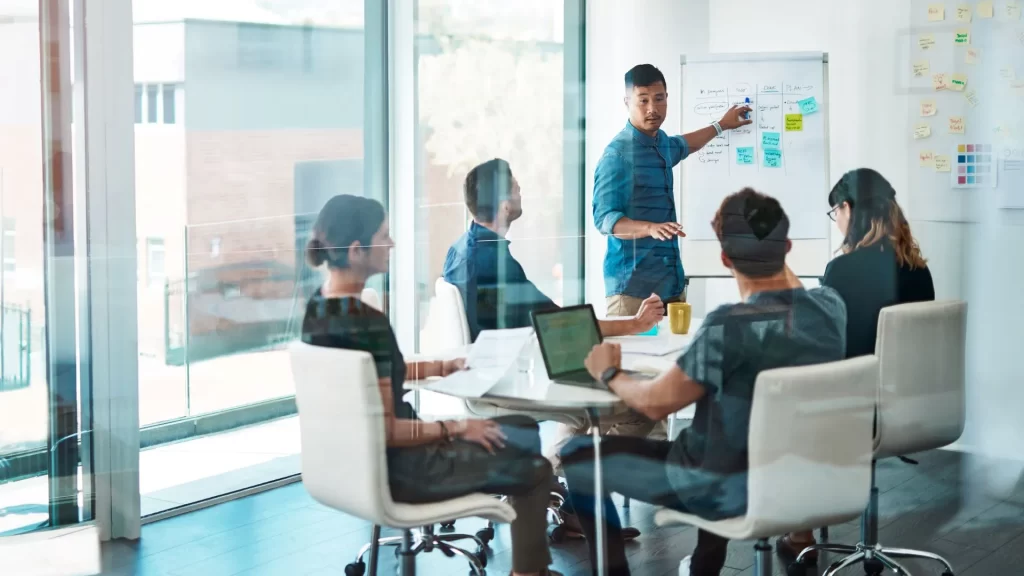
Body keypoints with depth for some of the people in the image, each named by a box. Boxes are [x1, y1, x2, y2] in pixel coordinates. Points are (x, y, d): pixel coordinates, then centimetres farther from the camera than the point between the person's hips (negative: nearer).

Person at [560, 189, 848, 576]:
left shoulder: (730, 327, -28)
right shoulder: (830, 307, -9)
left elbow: (655, 403, -16)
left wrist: (610, 374, 2)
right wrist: (774, 252, 17)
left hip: (735, 491, -7)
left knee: (577, 456, 6)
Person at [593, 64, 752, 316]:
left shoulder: (661, 142, 13)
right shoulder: (617, 154, -13)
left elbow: (683, 146, 39)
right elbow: (604, 218, -19)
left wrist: (721, 125, 47)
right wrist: (651, 228, -33)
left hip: (670, 282, 8)